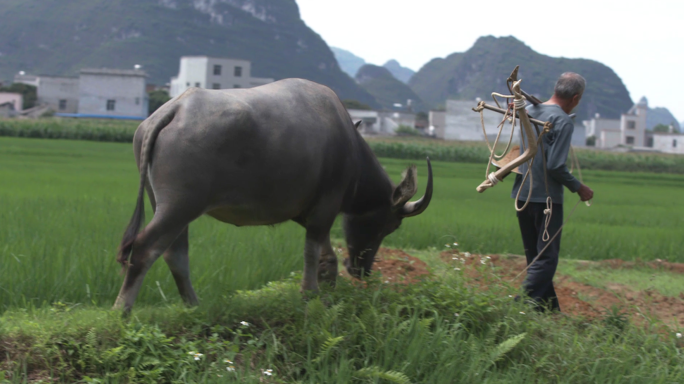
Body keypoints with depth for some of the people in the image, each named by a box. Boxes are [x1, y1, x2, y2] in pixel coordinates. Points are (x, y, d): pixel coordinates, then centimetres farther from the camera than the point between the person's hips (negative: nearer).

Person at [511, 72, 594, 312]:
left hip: (522, 194, 8)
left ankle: (551, 309, 22)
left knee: (535, 256, 14)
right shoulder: (563, 122, -14)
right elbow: (556, 166, -18)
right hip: (546, 198, -8)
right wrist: (579, 188, -7)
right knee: (546, 258, -2)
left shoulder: (529, 112, 8)